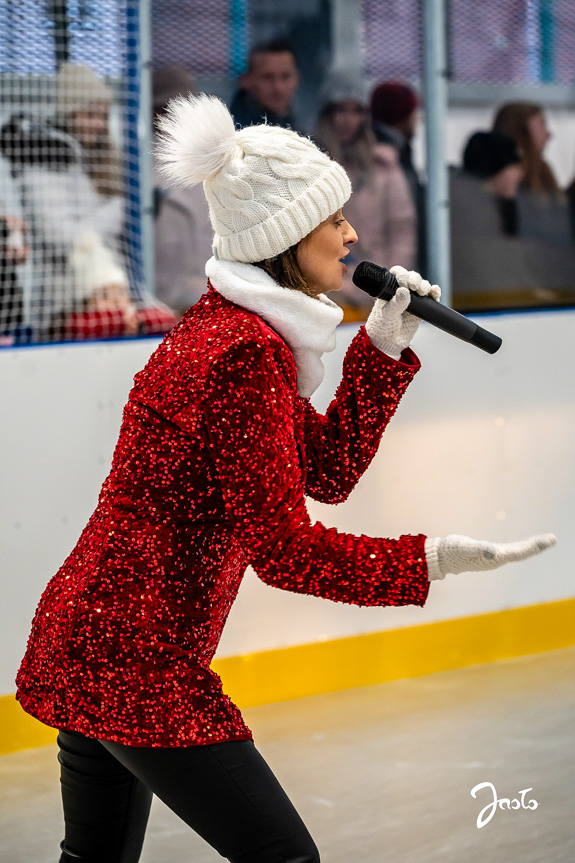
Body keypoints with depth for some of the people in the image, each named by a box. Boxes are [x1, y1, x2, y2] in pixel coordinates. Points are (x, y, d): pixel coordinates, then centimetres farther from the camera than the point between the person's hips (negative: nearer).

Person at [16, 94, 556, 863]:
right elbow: (284, 549, -20)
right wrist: (428, 561, -21)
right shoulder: (246, 353, -19)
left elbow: (327, 471, 17)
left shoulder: (227, 326, 13)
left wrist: (384, 347, 10)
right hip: (137, 666, -11)